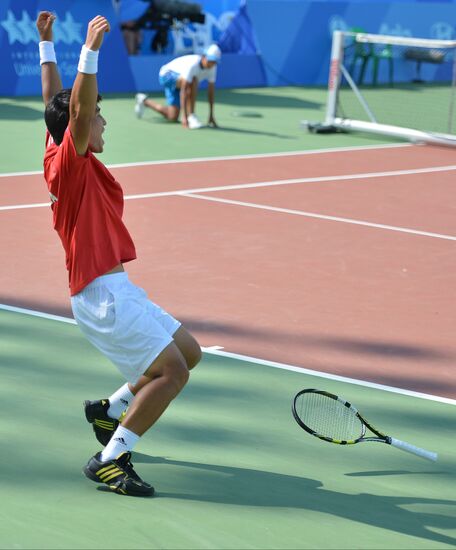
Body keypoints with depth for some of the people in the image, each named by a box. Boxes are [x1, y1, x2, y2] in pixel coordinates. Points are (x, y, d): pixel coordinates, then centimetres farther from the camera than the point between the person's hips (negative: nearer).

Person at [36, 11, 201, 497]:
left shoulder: (59, 155, 12)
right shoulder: (69, 161, -13)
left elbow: (56, 100, 23)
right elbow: (78, 109, -29)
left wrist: (46, 43, 25)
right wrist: (90, 50, -37)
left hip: (116, 290, 10)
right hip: (102, 294, -10)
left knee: (188, 352, 16)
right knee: (172, 370, -15)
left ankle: (110, 408, 27)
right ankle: (110, 458, -11)